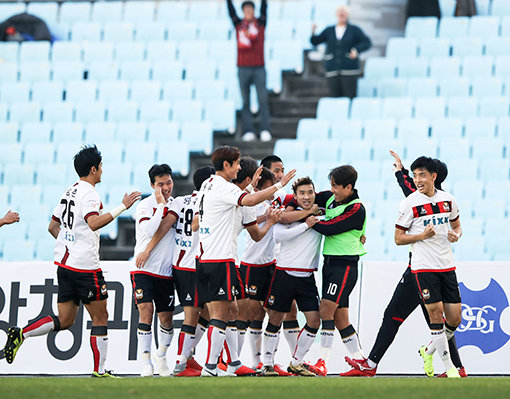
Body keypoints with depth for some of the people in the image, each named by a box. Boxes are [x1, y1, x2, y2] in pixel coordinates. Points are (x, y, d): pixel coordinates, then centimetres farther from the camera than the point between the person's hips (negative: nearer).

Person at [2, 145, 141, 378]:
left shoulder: (69, 192, 15)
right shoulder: (89, 193, -13)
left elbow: (53, 227, 21)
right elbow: (94, 223, -30)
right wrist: (122, 207, -27)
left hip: (64, 262, 8)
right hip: (84, 266, -8)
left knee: (64, 321, 10)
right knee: (100, 317, 2)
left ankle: (20, 334, -5)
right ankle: (99, 371, 2)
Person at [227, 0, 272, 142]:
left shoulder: (260, 23, 8)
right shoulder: (238, 24, 10)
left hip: (259, 68, -1)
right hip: (243, 67, 1)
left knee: (263, 100, -5)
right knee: (245, 102, 1)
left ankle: (265, 131, -6)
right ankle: (248, 131, 1)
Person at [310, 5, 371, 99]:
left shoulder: (354, 30, 3)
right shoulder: (329, 31, 9)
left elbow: (367, 43, -1)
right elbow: (315, 41, 4)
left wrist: (357, 50, -21)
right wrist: (313, 32, -17)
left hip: (349, 71, -3)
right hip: (333, 72, 3)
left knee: (349, 98, -10)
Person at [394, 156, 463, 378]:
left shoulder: (448, 200, 6)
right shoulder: (410, 204, -6)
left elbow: (456, 225, 21)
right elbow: (398, 238, -3)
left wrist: (456, 235, -2)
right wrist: (422, 236, -17)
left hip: (447, 266, 4)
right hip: (423, 266, -4)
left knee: (454, 318, 1)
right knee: (436, 311, -11)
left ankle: (429, 351, 25)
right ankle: (448, 366, -2)